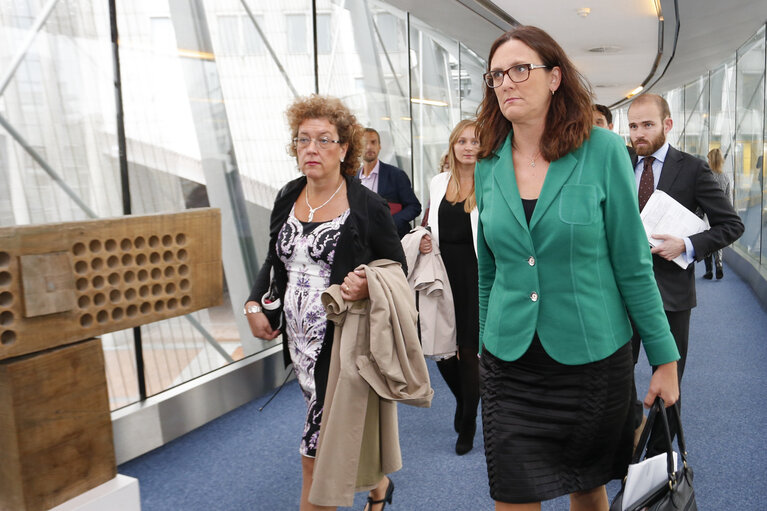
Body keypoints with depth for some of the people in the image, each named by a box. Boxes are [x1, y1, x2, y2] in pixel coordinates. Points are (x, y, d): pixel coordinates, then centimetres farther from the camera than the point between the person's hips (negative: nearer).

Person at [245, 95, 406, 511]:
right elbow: (274, 260, 18)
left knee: (316, 451, -3)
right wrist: (255, 303, 3)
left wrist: (368, 287, -24)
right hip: (299, 342, 6)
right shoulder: (287, 198, 7)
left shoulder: (367, 207, -10)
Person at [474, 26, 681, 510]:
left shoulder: (603, 150, -9)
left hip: (593, 357, -2)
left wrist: (665, 359, -4)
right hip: (510, 366, 2)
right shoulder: (489, 166, 1)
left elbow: (633, 264, -6)